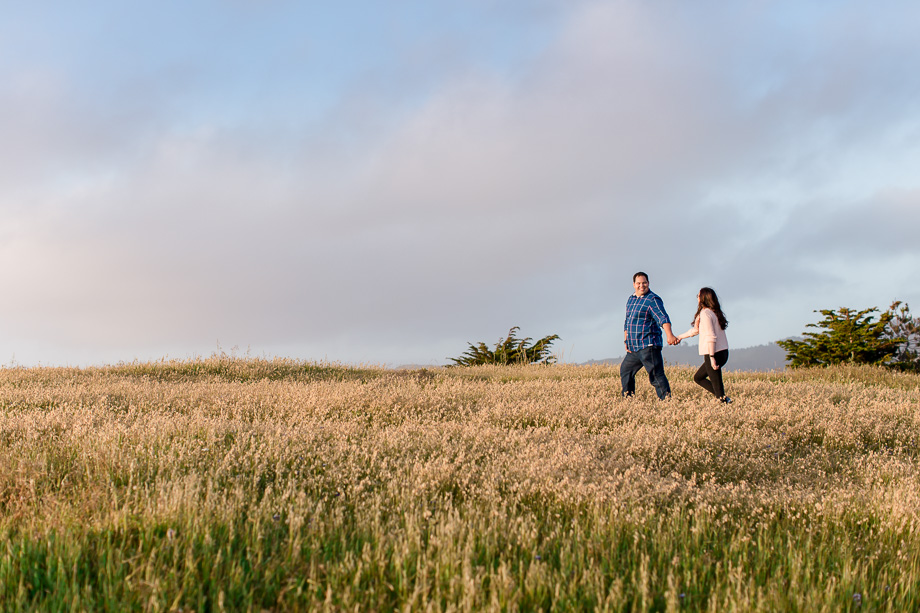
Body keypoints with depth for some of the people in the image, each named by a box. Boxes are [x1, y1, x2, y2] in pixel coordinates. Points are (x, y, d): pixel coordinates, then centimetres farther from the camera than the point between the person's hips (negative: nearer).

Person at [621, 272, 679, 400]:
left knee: (656, 375, -12)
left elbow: (663, 318, -26)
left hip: (648, 346, -9)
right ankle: (628, 399, 30)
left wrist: (669, 335, -42)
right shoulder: (630, 300, 16)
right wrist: (626, 341, 14)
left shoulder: (653, 300, -10)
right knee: (625, 370, 19)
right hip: (633, 348, 9)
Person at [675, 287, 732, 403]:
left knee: (716, 384, -6)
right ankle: (723, 397, 10)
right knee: (698, 378, 19)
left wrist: (712, 358, -23)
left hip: (714, 354, -10)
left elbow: (711, 337, -21)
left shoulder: (705, 313, -12)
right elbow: (696, 330, 30)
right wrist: (680, 337, 41)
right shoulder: (714, 312, 17)